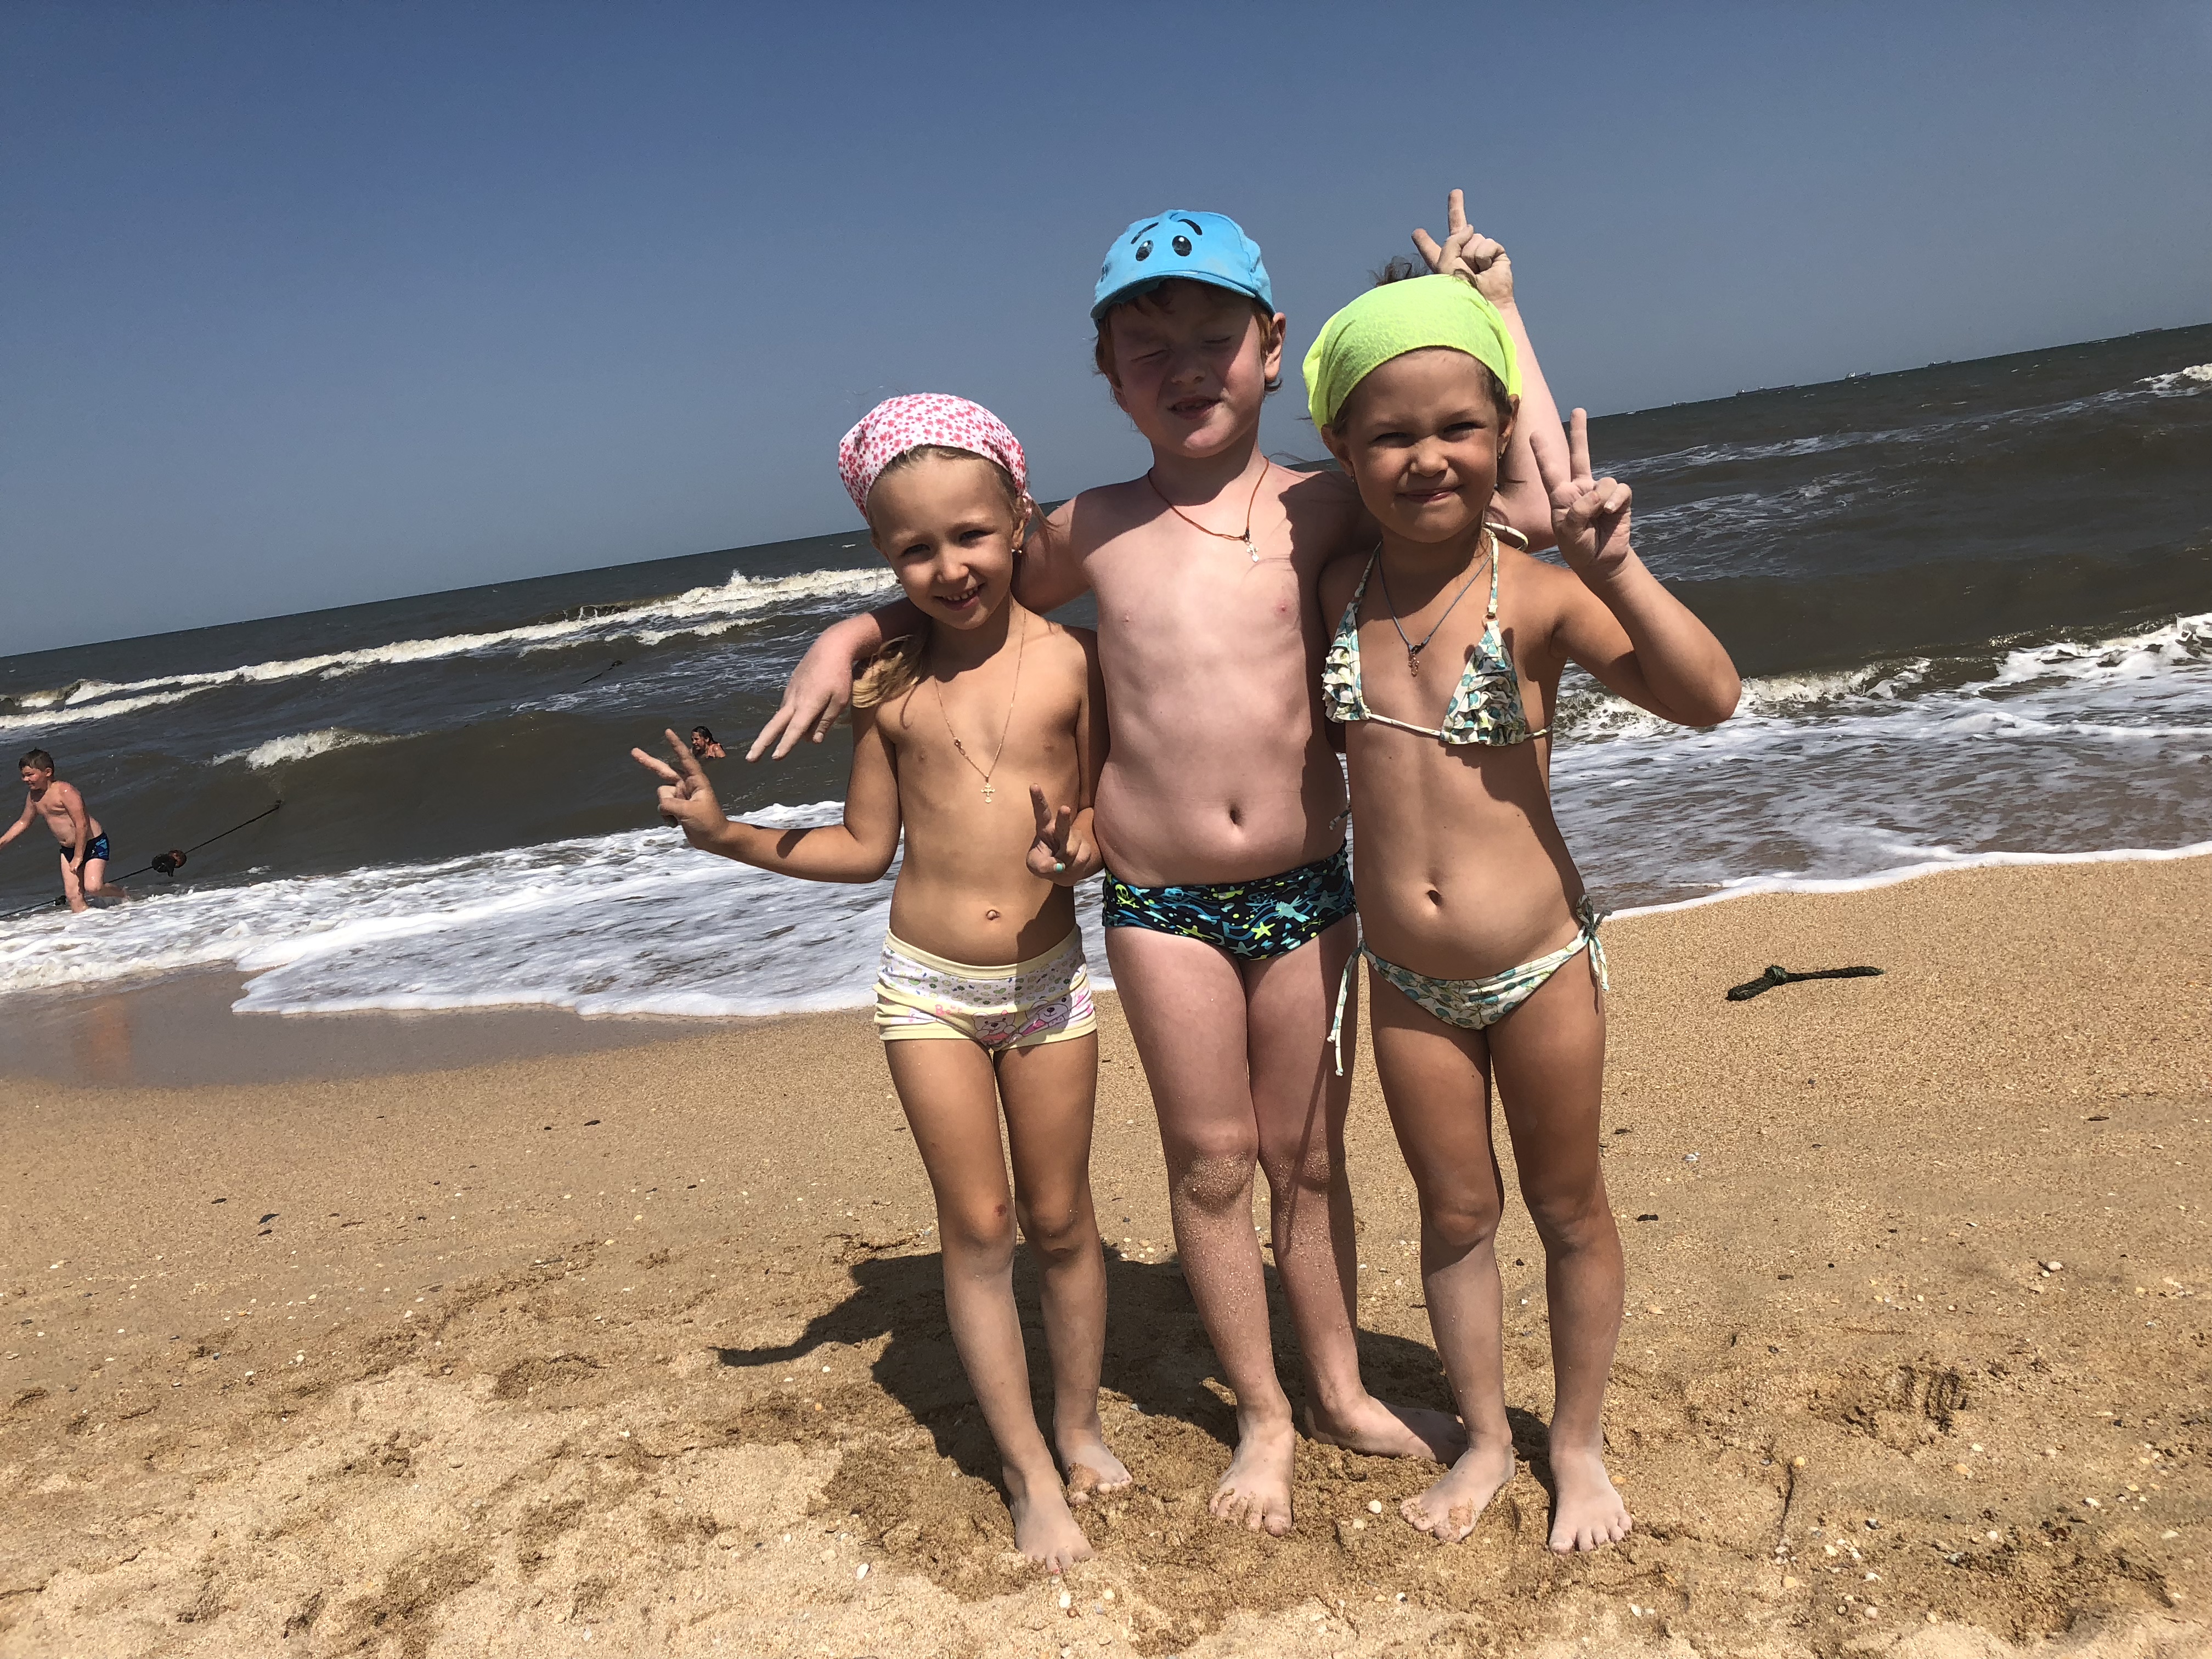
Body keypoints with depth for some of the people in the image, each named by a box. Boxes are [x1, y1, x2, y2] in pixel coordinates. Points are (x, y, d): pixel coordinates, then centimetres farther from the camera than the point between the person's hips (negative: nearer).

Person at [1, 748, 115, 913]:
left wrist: (78, 857, -21)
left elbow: (82, 825, -22)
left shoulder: (65, 791, -19)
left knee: (93, 888, -23)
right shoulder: (33, 797, 7)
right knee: (73, 896, -3)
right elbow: (23, 822, 26)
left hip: (94, 844, -8)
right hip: (68, 850, 8)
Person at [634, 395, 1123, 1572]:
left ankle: (1079, 1426, 34)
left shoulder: (1072, 658, -6)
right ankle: (1029, 1474, 19)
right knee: (977, 1230, 5)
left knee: (1060, 1220, 12)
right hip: (926, 989, 1)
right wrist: (727, 835, -3)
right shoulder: (892, 684, -1)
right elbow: (863, 848, 5)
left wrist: (1080, 845, -24)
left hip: (1046, 982, 0)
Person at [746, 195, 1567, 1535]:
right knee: (1211, 1164, 9)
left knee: (1308, 1154, 14)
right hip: (1160, 903, 0)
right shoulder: (1097, 530, 0)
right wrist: (849, 635, 4)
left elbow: (1532, 504, -11)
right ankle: (1263, 1417, 30)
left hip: (1307, 888, 0)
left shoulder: (1324, 509, -4)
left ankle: (1341, 1390, 36)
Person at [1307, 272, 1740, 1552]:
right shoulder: (1332, 593, -3)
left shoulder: (1536, 595, -15)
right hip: (1406, 980, 3)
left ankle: (1578, 1445, 37)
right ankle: (1486, 1437, 38)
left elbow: (1709, 699, -26)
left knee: (1568, 1208, 15)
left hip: (1539, 964, -3)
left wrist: (1615, 568, -37)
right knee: (1456, 1215, 17)